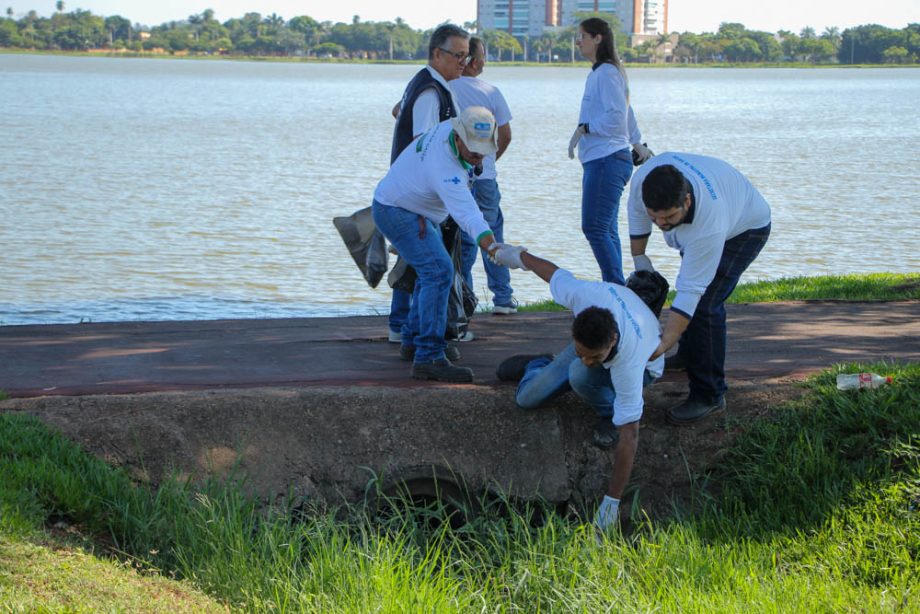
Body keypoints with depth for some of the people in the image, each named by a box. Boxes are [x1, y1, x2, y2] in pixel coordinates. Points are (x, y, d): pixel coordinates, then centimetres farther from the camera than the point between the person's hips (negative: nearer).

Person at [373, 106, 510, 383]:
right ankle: (428, 357, -29)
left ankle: (412, 341, 35)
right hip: (397, 212, -10)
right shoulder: (445, 169, -38)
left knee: (432, 272, 23)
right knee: (438, 271, -24)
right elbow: (465, 210, -51)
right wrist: (487, 241, -66)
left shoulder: (449, 127, -12)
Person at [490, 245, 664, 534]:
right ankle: (538, 366, 32)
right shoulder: (585, 293, -41)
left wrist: (611, 501, -41)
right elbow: (556, 273, -16)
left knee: (580, 374, -37)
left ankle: (610, 412, -6)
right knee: (528, 397, -3)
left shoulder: (629, 361, -47)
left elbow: (629, 435, -43)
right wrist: (519, 255, 6)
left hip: (644, 366, -4)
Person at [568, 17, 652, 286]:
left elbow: (616, 117, -19)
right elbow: (624, 113, 27)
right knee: (605, 230, 9)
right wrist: (637, 143, 28)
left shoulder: (606, 73, -11)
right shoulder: (599, 73, 20)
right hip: (600, 160, 11)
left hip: (607, 160, -11)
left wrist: (583, 128, -13)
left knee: (594, 228, -15)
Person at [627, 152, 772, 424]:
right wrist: (639, 256, -4)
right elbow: (636, 211, -7)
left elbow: (691, 291, -41)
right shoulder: (644, 179, -33)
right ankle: (688, 357, 45)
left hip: (744, 228, -7)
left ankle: (709, 395, -11)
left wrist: (664, 342, -41)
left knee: (704, 303, -20)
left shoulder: (709, 226, -46)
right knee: (689, 282, 21)